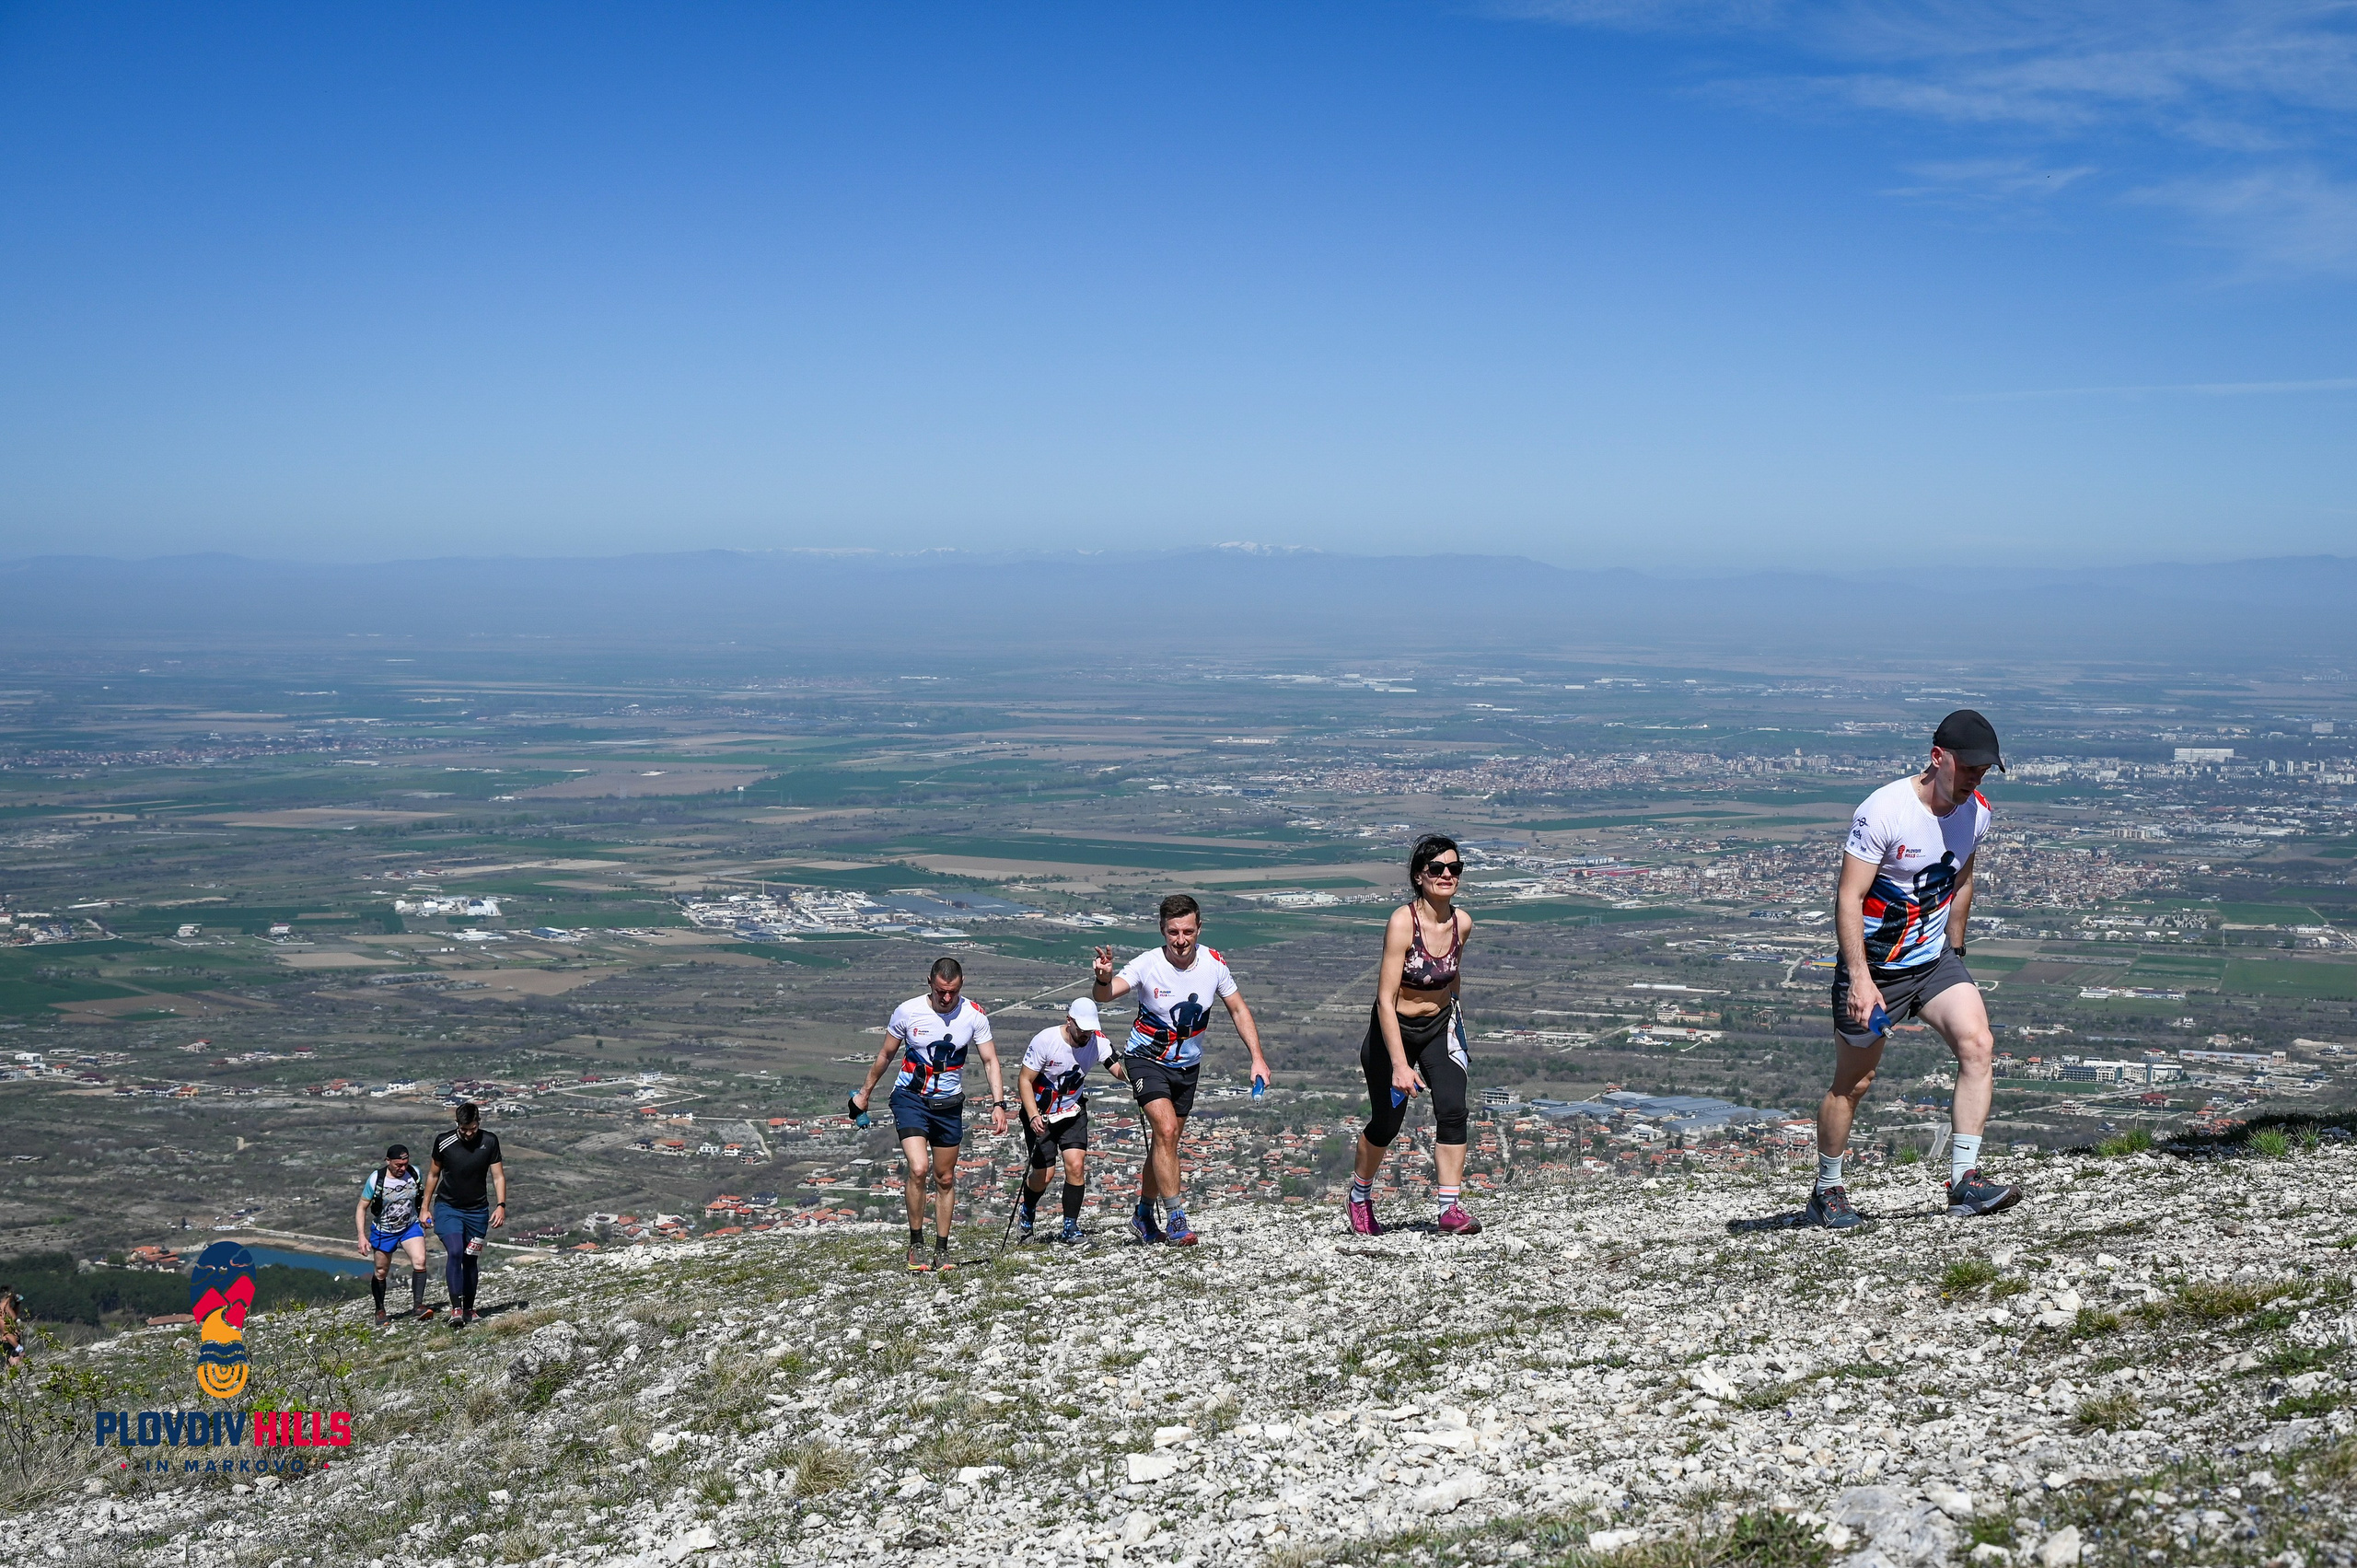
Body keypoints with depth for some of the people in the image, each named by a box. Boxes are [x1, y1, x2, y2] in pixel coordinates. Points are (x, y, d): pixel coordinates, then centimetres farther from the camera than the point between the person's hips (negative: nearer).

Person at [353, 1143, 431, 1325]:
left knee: (420, 1261, -22)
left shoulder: (415, 1175, -9)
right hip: (383, 1231, -1)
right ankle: (380, 1311, 30)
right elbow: (361, 1208, -10)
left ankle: (417, 1306, -21)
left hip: (411, 1227, 1)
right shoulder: (376, 1179, -17)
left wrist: (424, 1218, 10)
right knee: (381, 1273, 9)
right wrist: (362, 1236, -18)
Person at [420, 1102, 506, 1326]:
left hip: (477, 1210, 2)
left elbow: (498, 1176, 0)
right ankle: (456, 1308, -22)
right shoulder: (444, 1142, -8)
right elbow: (433, 1174, 6)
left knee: (471, 1260, 5)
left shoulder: (490, 1141, -6)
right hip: (448, 1208, -2)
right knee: (455, 1252, -21)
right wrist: (425, 1207, 8)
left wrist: (501, 1206, -11)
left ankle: (469, 1310, 18)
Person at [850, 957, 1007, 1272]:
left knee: (945, 1180, 9)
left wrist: (998, 1104, -15)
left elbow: (990, 1060, -3)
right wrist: (864, 1093, 11)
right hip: (910, 1098, -2)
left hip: (949, 1104, 2)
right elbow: (885, 1055, 2)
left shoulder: (974, 1015, -10)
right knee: (918, 1168, -21)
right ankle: (916, 1244, -6)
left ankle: (942, 1250, 22)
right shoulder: (907, 1011, -13)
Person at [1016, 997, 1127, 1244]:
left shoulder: (1098, 1042, -14)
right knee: (1043, 1176, -1)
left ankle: (1070, 1227, -1)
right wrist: (1033, 1116, -29)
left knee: (1076, 1165, -15)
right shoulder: (1045, 1040, -24)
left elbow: (1120, 1070, -22)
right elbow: (1024, 1080, -18)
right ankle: (1027, 1211, 32)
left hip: (1073, 1111, 3)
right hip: (1039, 1113, -3)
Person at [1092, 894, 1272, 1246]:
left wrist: (1258, 1057, -7)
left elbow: (1238, 1009, 0)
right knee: (1166, 1131, -21)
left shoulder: (1213, 963, -13)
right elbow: (1103, 996, -35)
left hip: (1187, 1064, 4)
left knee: (1167, 1140, 13)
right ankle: (1176, 1220, -13)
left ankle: (1143, 1215, 31)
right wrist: (1104, 979, -59)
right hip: (1147, 1058, -4)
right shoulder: (1147, 965, -23)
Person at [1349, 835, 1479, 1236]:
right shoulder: (1403, 921, -25)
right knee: (1386, 1124, 8)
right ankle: (1360, 1196, 35)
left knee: (1453, 1109, -16)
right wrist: (1400, 1065, -32)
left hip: (1439, 1027, 4)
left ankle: (1449, 1209, -12)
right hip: (1394, 1029, -4)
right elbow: (1386, 1000, -27)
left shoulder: (1462, 923, -9)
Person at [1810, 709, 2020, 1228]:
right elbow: (1848, 898, -22)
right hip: (1872, 965, -5)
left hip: (1934, 960, 5)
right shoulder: (1883, 811, -22)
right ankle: (1827, 1192, 22)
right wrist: (1861, 980, -29)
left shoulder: (1976, 812, -2)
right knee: (1854, 1082, 3)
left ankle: (1963, 1181, -14)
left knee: (1978, 1045, -16)